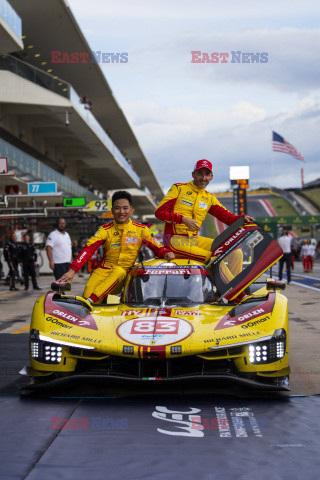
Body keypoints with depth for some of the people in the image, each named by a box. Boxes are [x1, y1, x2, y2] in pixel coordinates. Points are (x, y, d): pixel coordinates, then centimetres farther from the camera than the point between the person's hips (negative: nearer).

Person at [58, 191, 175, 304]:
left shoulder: (141, 230, 8)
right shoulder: (105, 230, 5)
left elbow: (156, 247, 13)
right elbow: (89, 249, -5)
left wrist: (166, 253, -12)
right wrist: (72, 270, -17)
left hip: (124, 274, 0)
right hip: (103, 270, 0)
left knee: (119, 271, -37)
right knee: (88, 293, -29)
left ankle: (89, 301, -42)